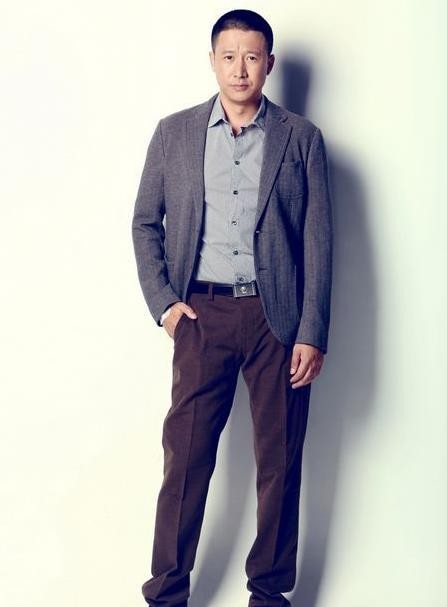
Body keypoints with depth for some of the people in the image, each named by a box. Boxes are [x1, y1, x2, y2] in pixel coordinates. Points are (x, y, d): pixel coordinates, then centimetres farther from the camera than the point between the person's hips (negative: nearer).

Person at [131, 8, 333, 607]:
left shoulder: (301, 137, 4)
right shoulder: (174, 132, 7)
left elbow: (317, 239, 0)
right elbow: (146, 223, 11)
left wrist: (312, 332, -5)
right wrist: (163, 302, -1)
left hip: (278, 316, 0)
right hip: (201, 313, 0)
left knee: (280, 460, 6)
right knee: (186, 455, 1)